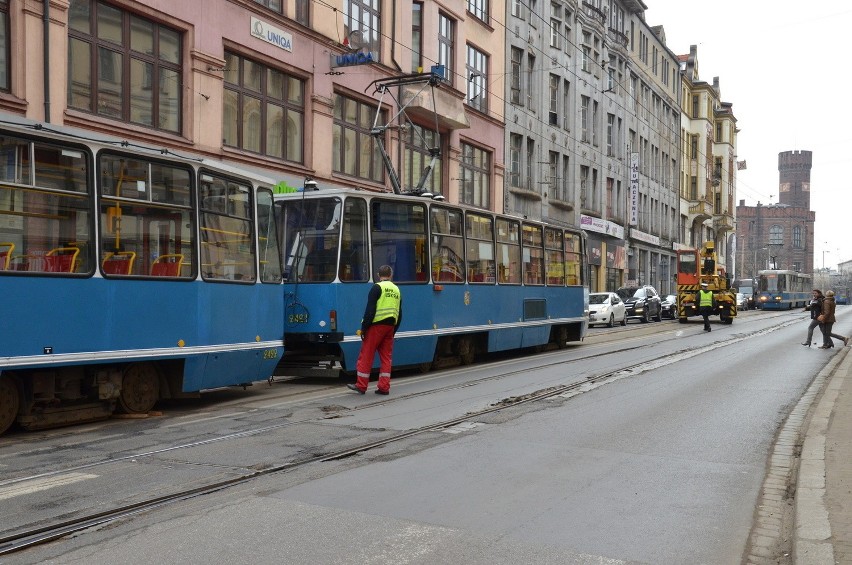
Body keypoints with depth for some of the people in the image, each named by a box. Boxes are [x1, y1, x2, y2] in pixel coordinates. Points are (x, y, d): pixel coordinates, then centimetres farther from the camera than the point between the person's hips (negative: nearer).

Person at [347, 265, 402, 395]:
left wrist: (364, 327, -9)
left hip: (376, 325, -6)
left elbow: (370, 309, -14)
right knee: (386, 357, 9)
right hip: (390, 326, 6)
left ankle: (361, 385, 5)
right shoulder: (396, 290, 12)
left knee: (366, 355, 1)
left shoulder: (377, 288, -7)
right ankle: (384, 387, 8)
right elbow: (399, 313, 15)